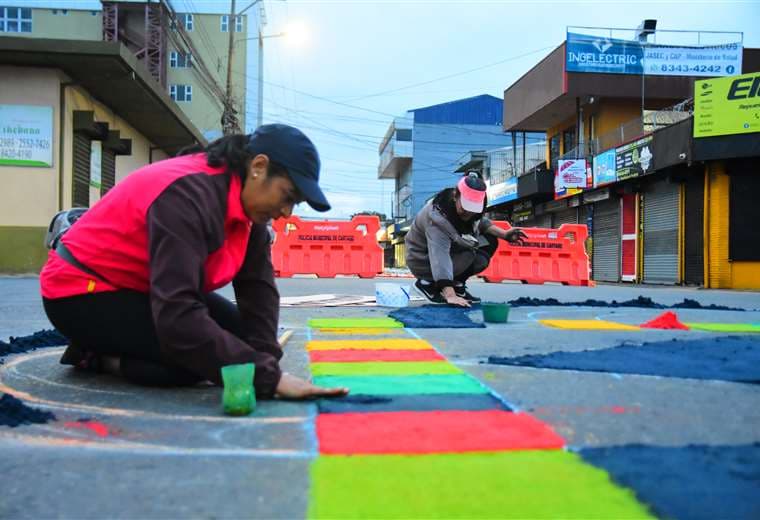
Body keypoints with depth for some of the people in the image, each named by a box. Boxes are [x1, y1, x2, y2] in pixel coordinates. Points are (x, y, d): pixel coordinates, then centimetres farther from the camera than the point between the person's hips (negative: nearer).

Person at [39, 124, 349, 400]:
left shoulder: (246, 201, -6)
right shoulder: (189, 195, -33)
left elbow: (258, 287, -8)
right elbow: (177, 315, -41)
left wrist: (265, 358, -23)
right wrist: (268, 375, -41)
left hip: (136, 286, 9)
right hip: (81, 291, -9)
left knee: (239, 331, 3)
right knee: (199, 352, -26)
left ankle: (110, 350, 5)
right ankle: (98, 357, -2)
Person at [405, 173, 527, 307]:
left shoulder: (464, 205, -13)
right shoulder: (437, 218, -36)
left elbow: (480, 222, 10)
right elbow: (440, 256, -47)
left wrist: (503, 234, -7)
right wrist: (449, 295, -57)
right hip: (423, 262, -8)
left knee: (490, 242, -4)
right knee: (469, 256, -29)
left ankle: (457, 285, 3)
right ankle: (428, 284, -10)